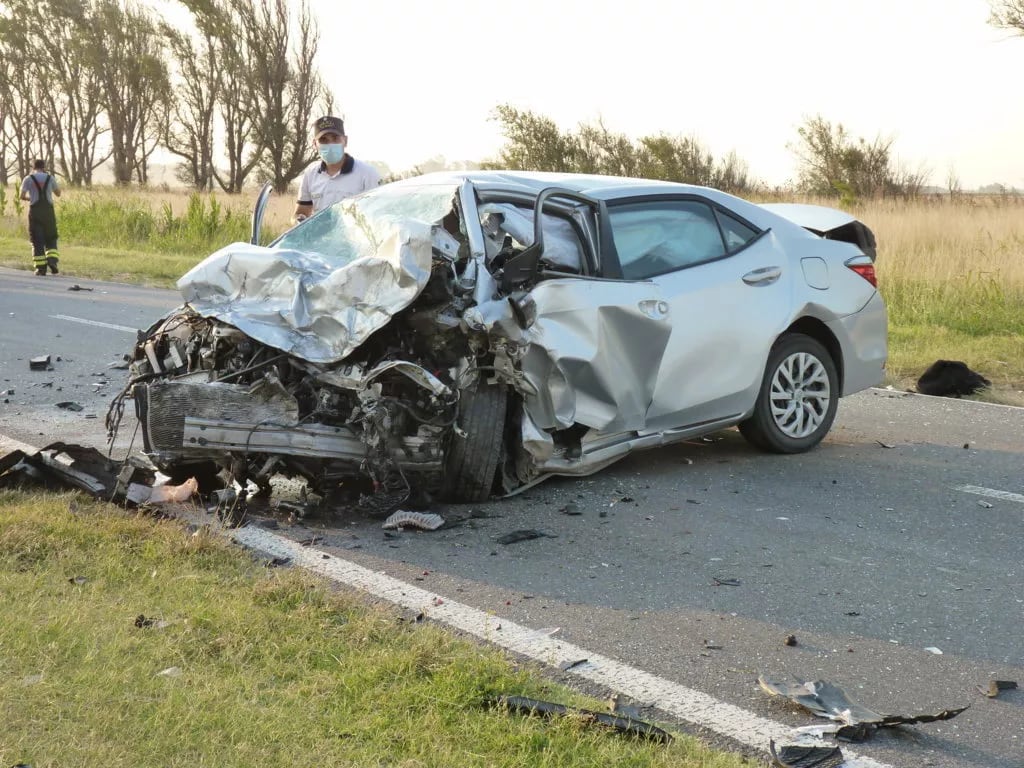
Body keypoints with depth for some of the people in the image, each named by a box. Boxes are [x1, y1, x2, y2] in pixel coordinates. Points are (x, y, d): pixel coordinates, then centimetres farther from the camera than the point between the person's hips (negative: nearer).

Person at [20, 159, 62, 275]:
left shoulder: (28, 179, 2)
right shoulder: (50, 178, 6)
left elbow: (22, 196, -4)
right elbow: (58, 193, 17)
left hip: (35, 211, -1)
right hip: (48, 211, 1)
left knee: (37, 240, 5)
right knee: (51, 239, 13)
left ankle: (40, 267, -2)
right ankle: (52, 260, -10)